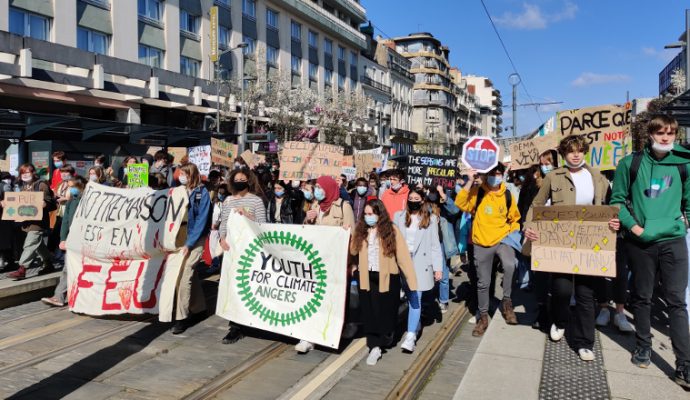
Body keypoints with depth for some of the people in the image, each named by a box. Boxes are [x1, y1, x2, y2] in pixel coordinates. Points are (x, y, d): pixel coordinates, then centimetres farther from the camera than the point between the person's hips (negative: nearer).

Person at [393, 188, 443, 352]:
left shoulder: (431, 219, 2)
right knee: (409, 297, 12)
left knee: (415, 299, -7)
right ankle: (416, 325, 32)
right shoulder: (399, 216, 6)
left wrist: (438, 267, -3)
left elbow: (435, 244, 1)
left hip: (420, 263, -2)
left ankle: (411, 336, -9)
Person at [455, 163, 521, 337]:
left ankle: (506, 301, -9)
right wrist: (470, 181, -24)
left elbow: (514, 219, 16)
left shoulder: (507, 195, 3)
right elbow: (460, 204, -22)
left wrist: (514, 232, -1)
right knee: (483, 283, 9)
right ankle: (483, 316, 28)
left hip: (502, 239, 0)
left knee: (510, 265, -31)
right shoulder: (477, 192, -5)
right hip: (481, 243, 0)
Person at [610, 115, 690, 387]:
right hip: (640, 242, 0)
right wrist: (633, 226, -8)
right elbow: (617, 200, 1)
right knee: (642, 297, 12)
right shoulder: (630, 164, -1)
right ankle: (643, 346, 30)